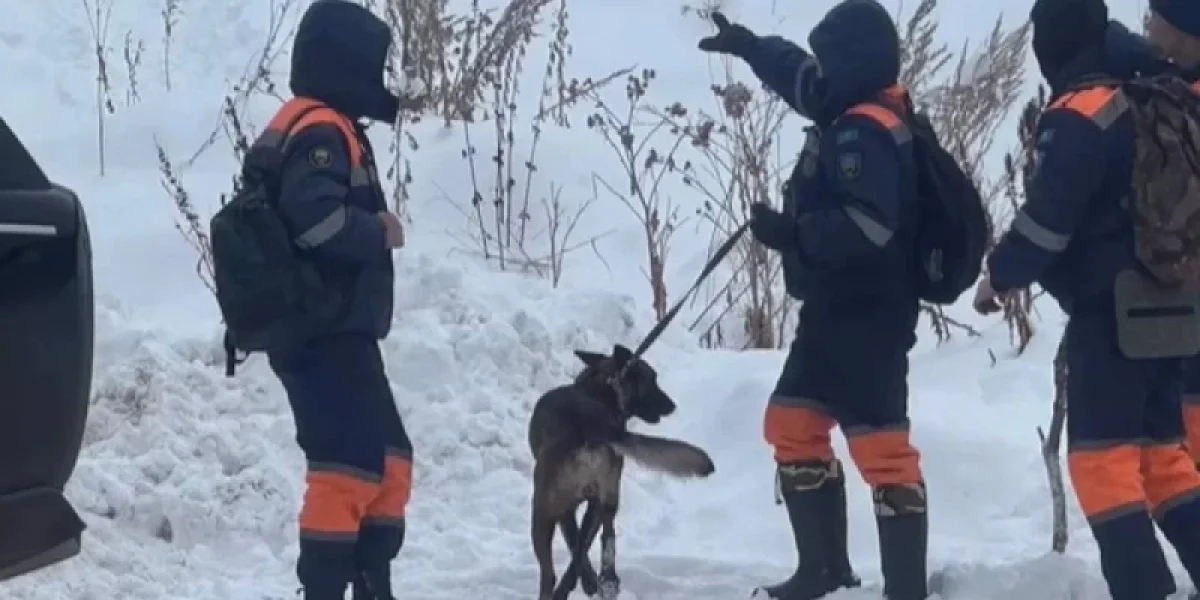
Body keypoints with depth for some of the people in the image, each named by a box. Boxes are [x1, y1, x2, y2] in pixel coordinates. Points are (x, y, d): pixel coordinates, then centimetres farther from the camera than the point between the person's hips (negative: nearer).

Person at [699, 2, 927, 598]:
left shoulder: (866, 132, -19)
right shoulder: (859, 116, 12)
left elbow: (869, 226, -30)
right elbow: (800, 77, 32)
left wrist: (789, 233, -22)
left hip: (868, 317, -11)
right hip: (837, 312, 11)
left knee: (879, 446, -12)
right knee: (793, 426, 18)